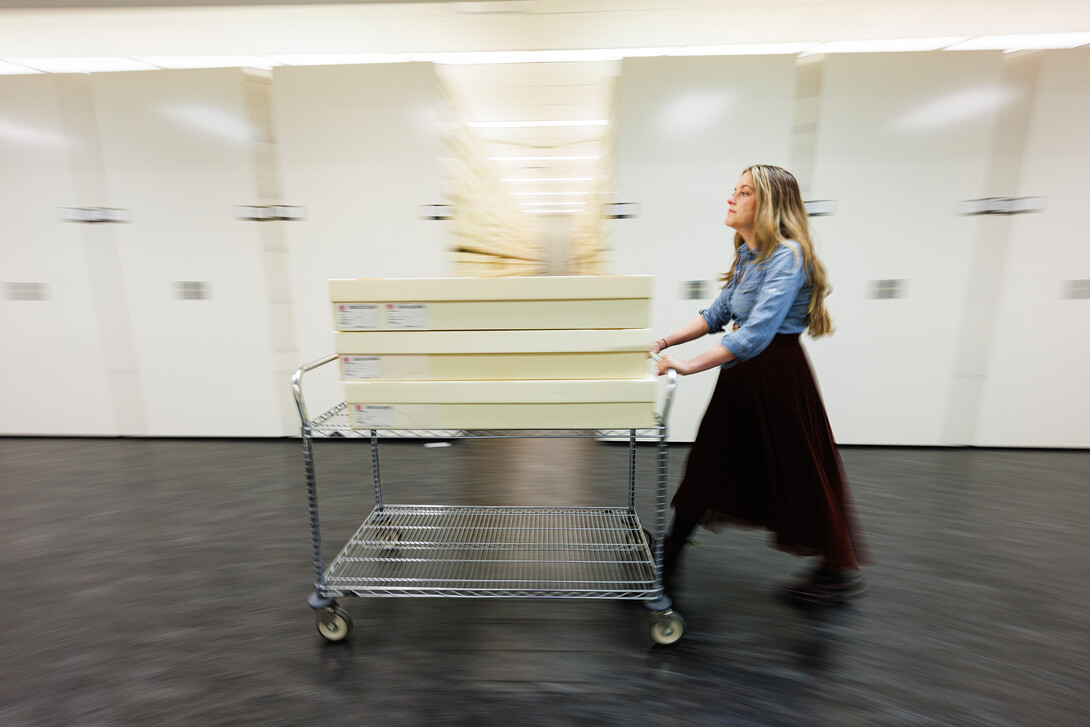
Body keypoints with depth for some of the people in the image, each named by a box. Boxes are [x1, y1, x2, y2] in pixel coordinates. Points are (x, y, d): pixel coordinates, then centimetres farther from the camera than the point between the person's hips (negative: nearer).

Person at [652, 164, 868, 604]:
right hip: (742, 373, 9)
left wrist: (692, 364, -31)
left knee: (799, 475, 9)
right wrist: (667, 342, 3)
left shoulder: (788, 255, -18)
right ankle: (668, 558, 28)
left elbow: (758, 331, -29)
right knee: (709, 463, 12)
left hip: (777, 374, -9)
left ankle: (841, 572, 38)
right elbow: (719, 314, 11)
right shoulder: (747, 254, 10)